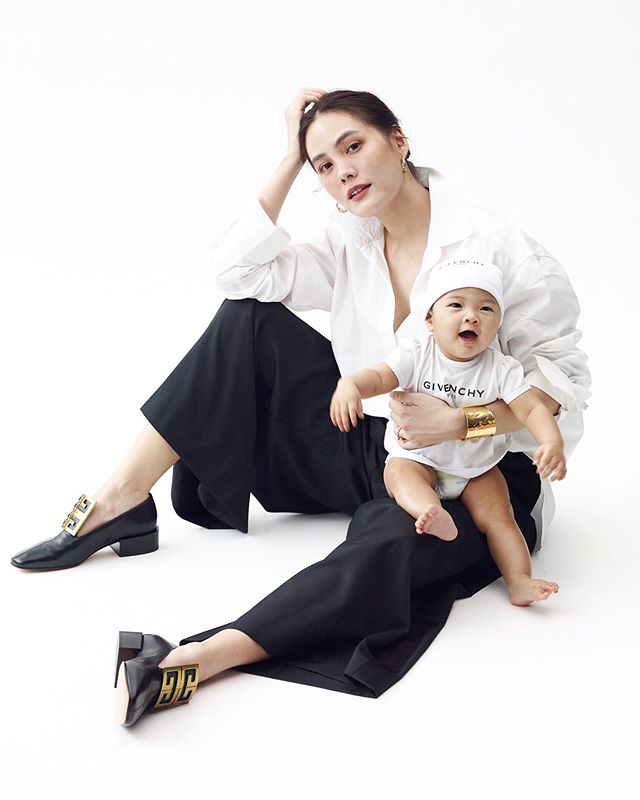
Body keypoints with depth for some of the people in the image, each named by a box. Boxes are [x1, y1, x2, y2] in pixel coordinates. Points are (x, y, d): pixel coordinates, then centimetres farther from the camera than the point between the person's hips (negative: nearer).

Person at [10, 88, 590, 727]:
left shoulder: (496, 249, -12)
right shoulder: (349, 244, 6)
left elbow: (561, 376, -11)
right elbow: (242, 271, -8)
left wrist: (459, 422, -26)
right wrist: (291, 157, -7)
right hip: (368, 450, 6)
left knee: (392, 537, -41)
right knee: (250, 319, -8)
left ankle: (206, 657, -48)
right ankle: (122, 499, -12)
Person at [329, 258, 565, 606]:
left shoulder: (501, 368, -9)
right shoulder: (416, 355, -12)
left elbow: (531, 408, -14)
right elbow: (379, 376, -23)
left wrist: (552, 442, -35)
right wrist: (349, 384, -47)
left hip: (477, 470, 2)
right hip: (418, 457, -1)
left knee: (498, 515, -15)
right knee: (399, 472, -31)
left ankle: (518, 580, -11)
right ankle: (433, 514, -57)